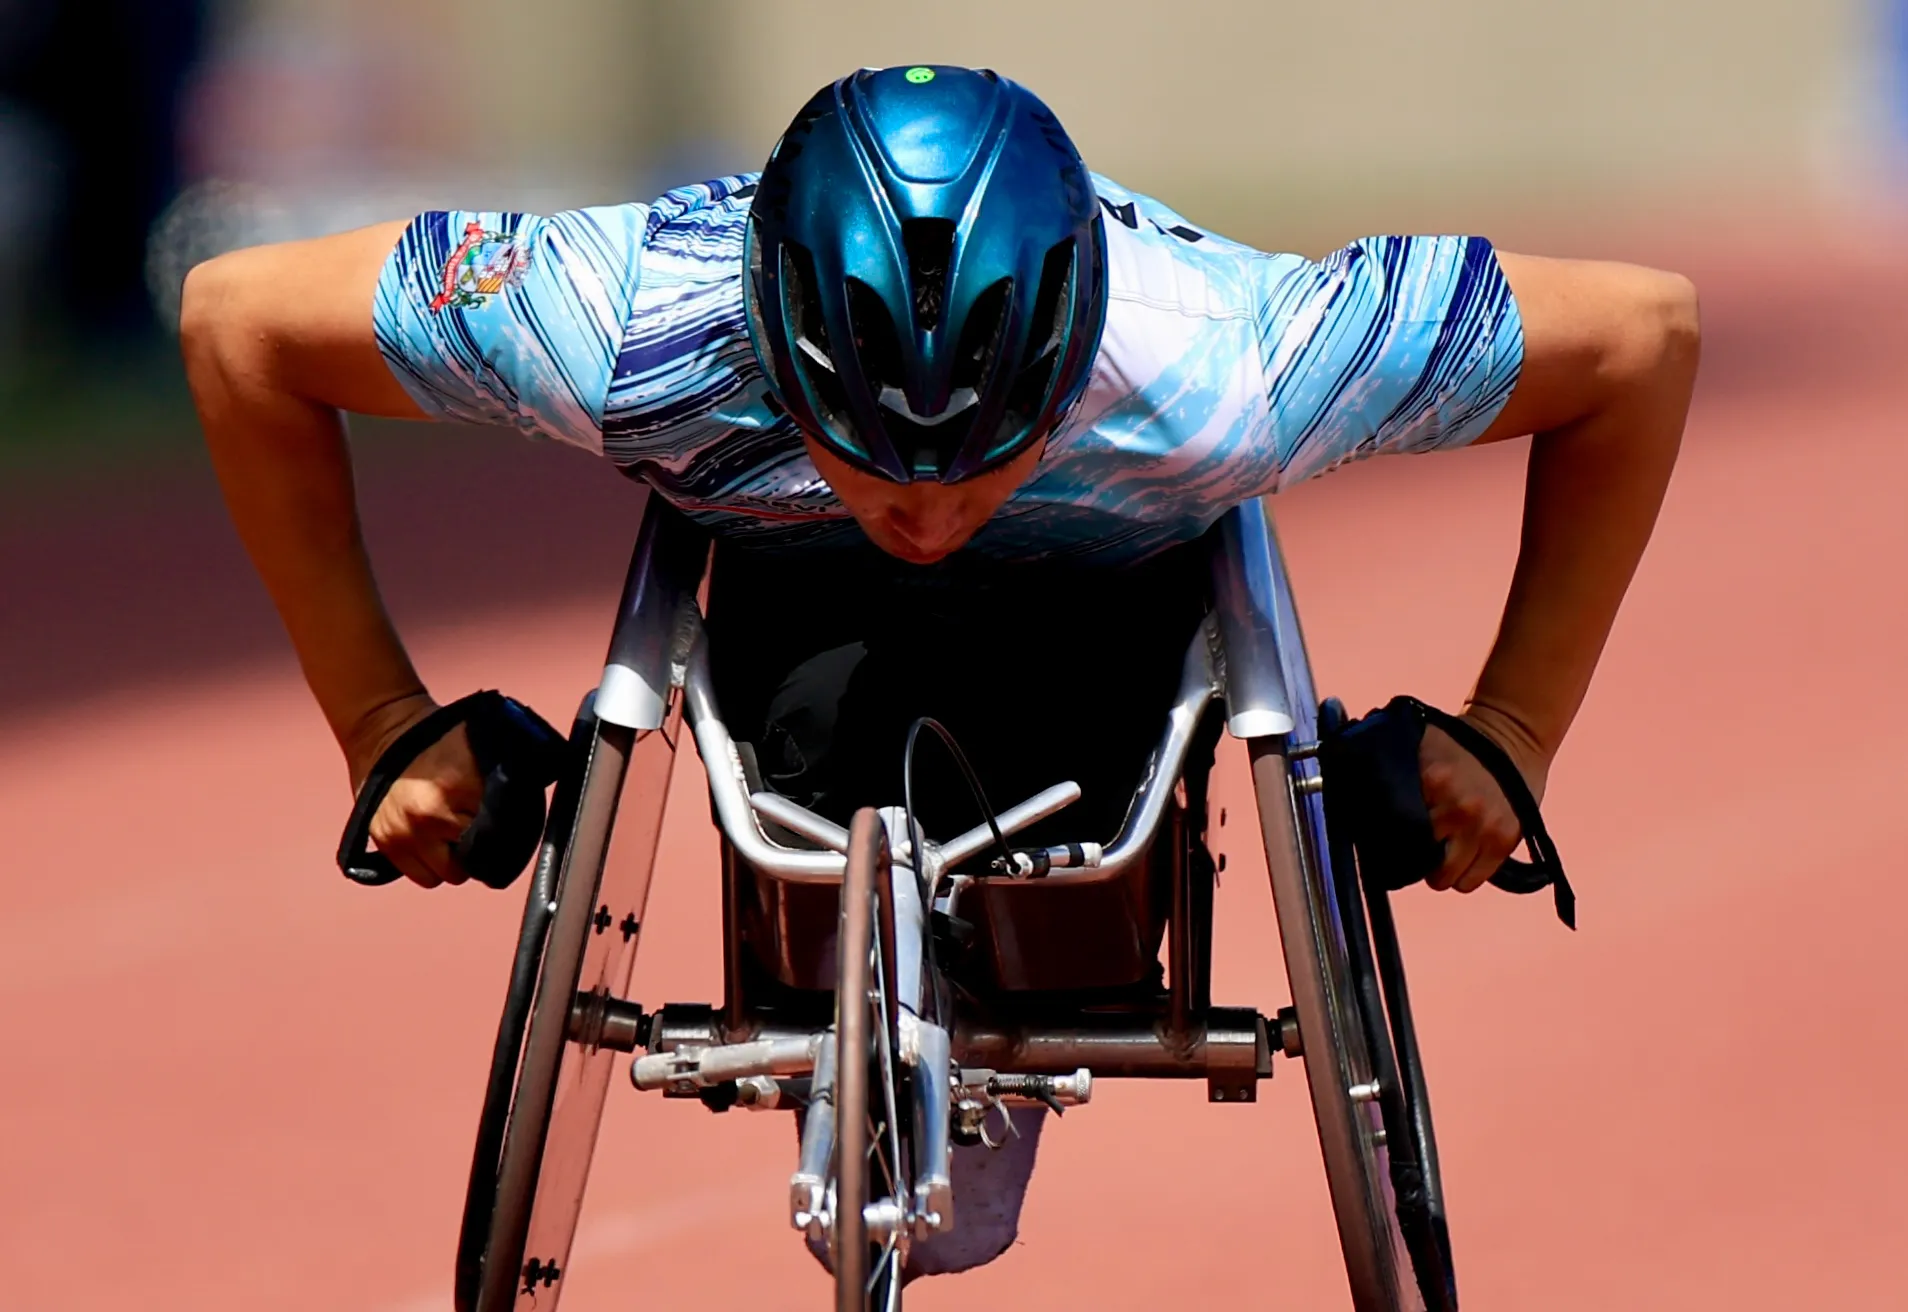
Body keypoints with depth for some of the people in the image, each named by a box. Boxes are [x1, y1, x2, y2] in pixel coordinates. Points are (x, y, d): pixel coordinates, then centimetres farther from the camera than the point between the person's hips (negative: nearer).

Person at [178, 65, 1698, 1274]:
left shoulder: (1221, 373, -44)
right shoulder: (634, 332, -43)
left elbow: (1649, 330, -30)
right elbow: (239, 319, -27)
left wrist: (1512, 736, -24)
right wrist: (380, 722, -22)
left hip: (1103, 581, -1)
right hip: (799, 572, 1)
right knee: (822, 738, -28)